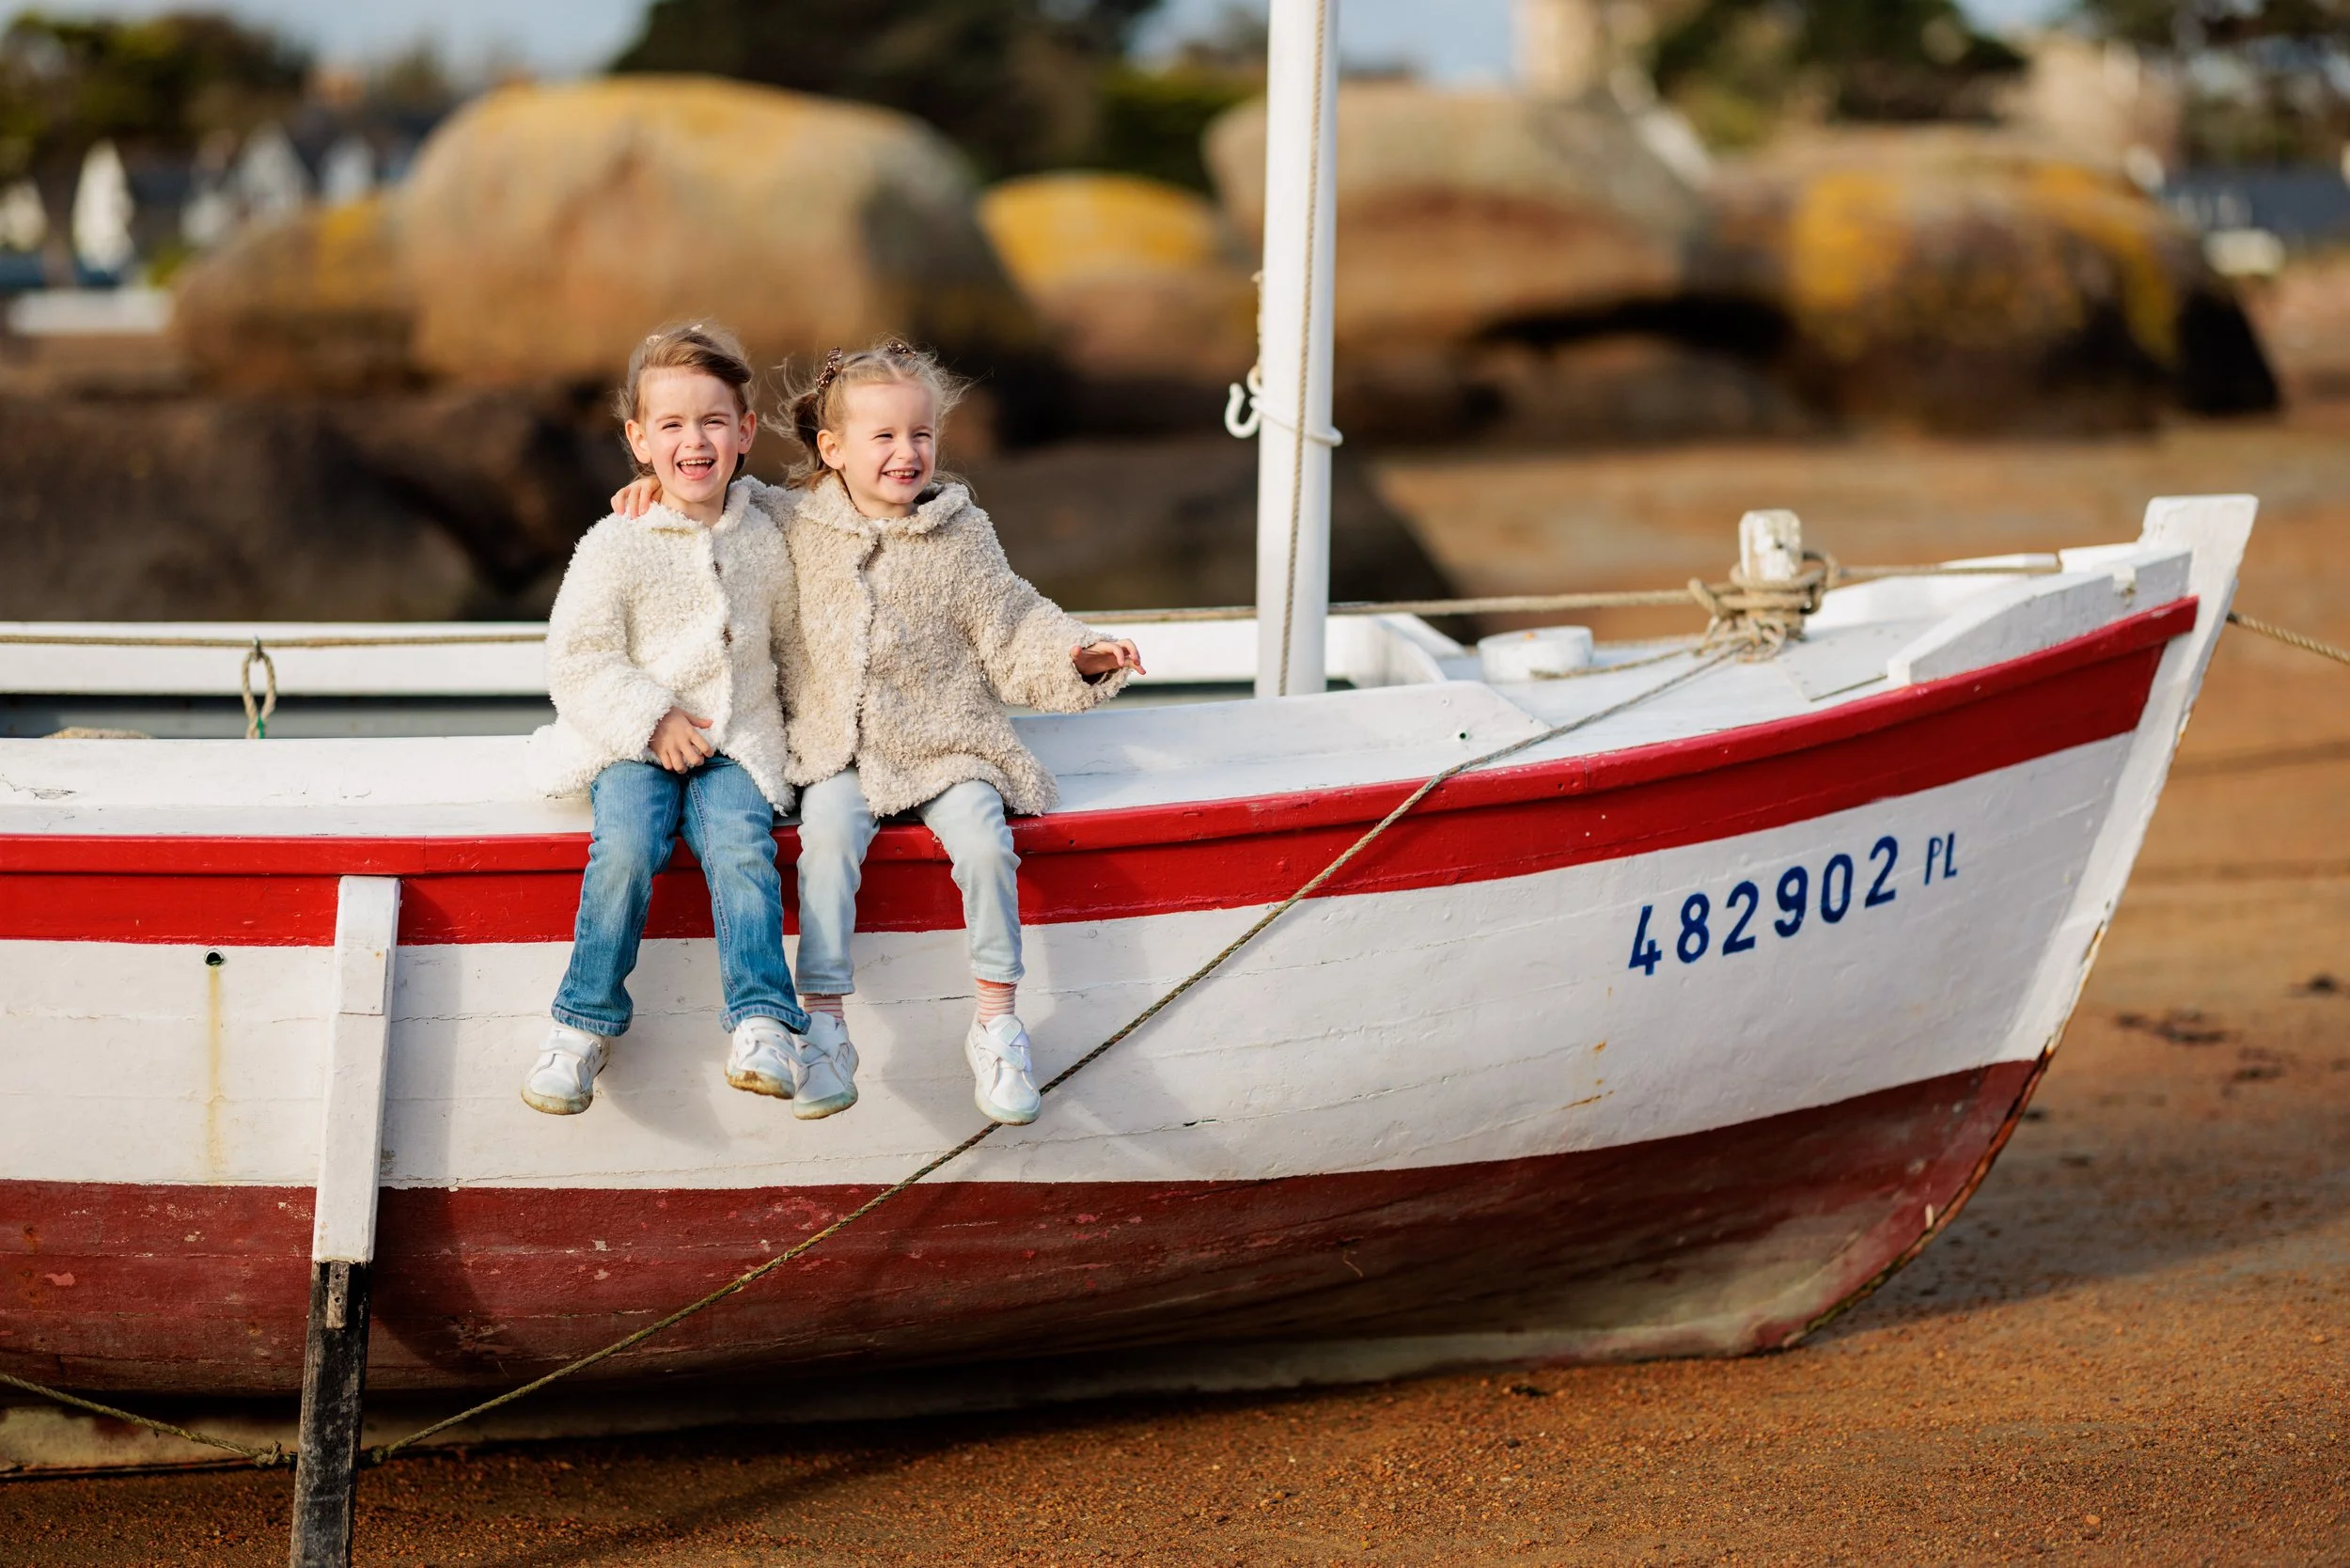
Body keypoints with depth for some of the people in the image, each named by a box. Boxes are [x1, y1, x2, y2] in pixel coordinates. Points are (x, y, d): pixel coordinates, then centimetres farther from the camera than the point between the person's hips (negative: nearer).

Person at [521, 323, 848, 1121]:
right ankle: (586, 1022, -16)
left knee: (742, 852, -26)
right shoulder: (614, 548, -4)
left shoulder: (763, 540, 8)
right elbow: (578, 658, -7)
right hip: (635, 742, -2)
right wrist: (652, 721, -16)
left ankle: (762, 1026, -32)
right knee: (626, 847, -28)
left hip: (737, 743, 2)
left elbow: (788, 634, 23)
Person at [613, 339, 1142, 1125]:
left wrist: (1079, 657, -10)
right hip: (839, 751, 0)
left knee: (984, 840, -25)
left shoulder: (962, 535, 3)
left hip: (946, 747, 0)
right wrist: (660, 485, 3)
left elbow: (1013, 633, 6)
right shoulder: (793, 522, 4)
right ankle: (824, 1016, -22)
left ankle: (997, 1019, -12)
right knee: (829, 835, -29)